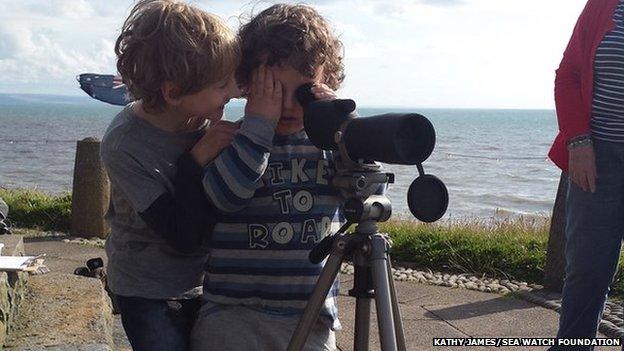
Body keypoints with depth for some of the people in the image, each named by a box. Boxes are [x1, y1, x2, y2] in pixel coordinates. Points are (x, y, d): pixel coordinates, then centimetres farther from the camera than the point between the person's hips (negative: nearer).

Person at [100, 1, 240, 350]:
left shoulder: (208, 117, -11)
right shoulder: (123, 145, -24)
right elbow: (184, 236, -24)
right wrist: (199, 161, -28)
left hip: (205, 280, 5)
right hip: (150, 295, -4)